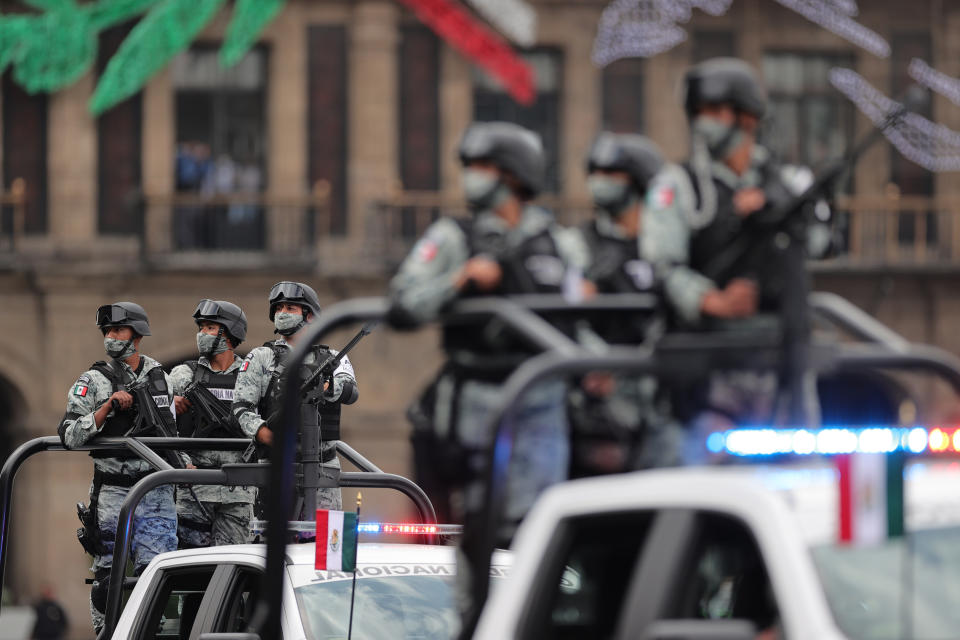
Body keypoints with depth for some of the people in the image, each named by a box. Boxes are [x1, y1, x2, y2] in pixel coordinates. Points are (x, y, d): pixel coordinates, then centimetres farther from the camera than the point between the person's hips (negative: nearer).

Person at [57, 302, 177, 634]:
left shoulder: (159, 376, 12)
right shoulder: (93, 381, -2)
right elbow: (69, 436, -10)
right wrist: (107, 406, -19)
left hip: (157, 492, 3)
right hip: (113, 491, -3)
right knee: (108, 573, 0)